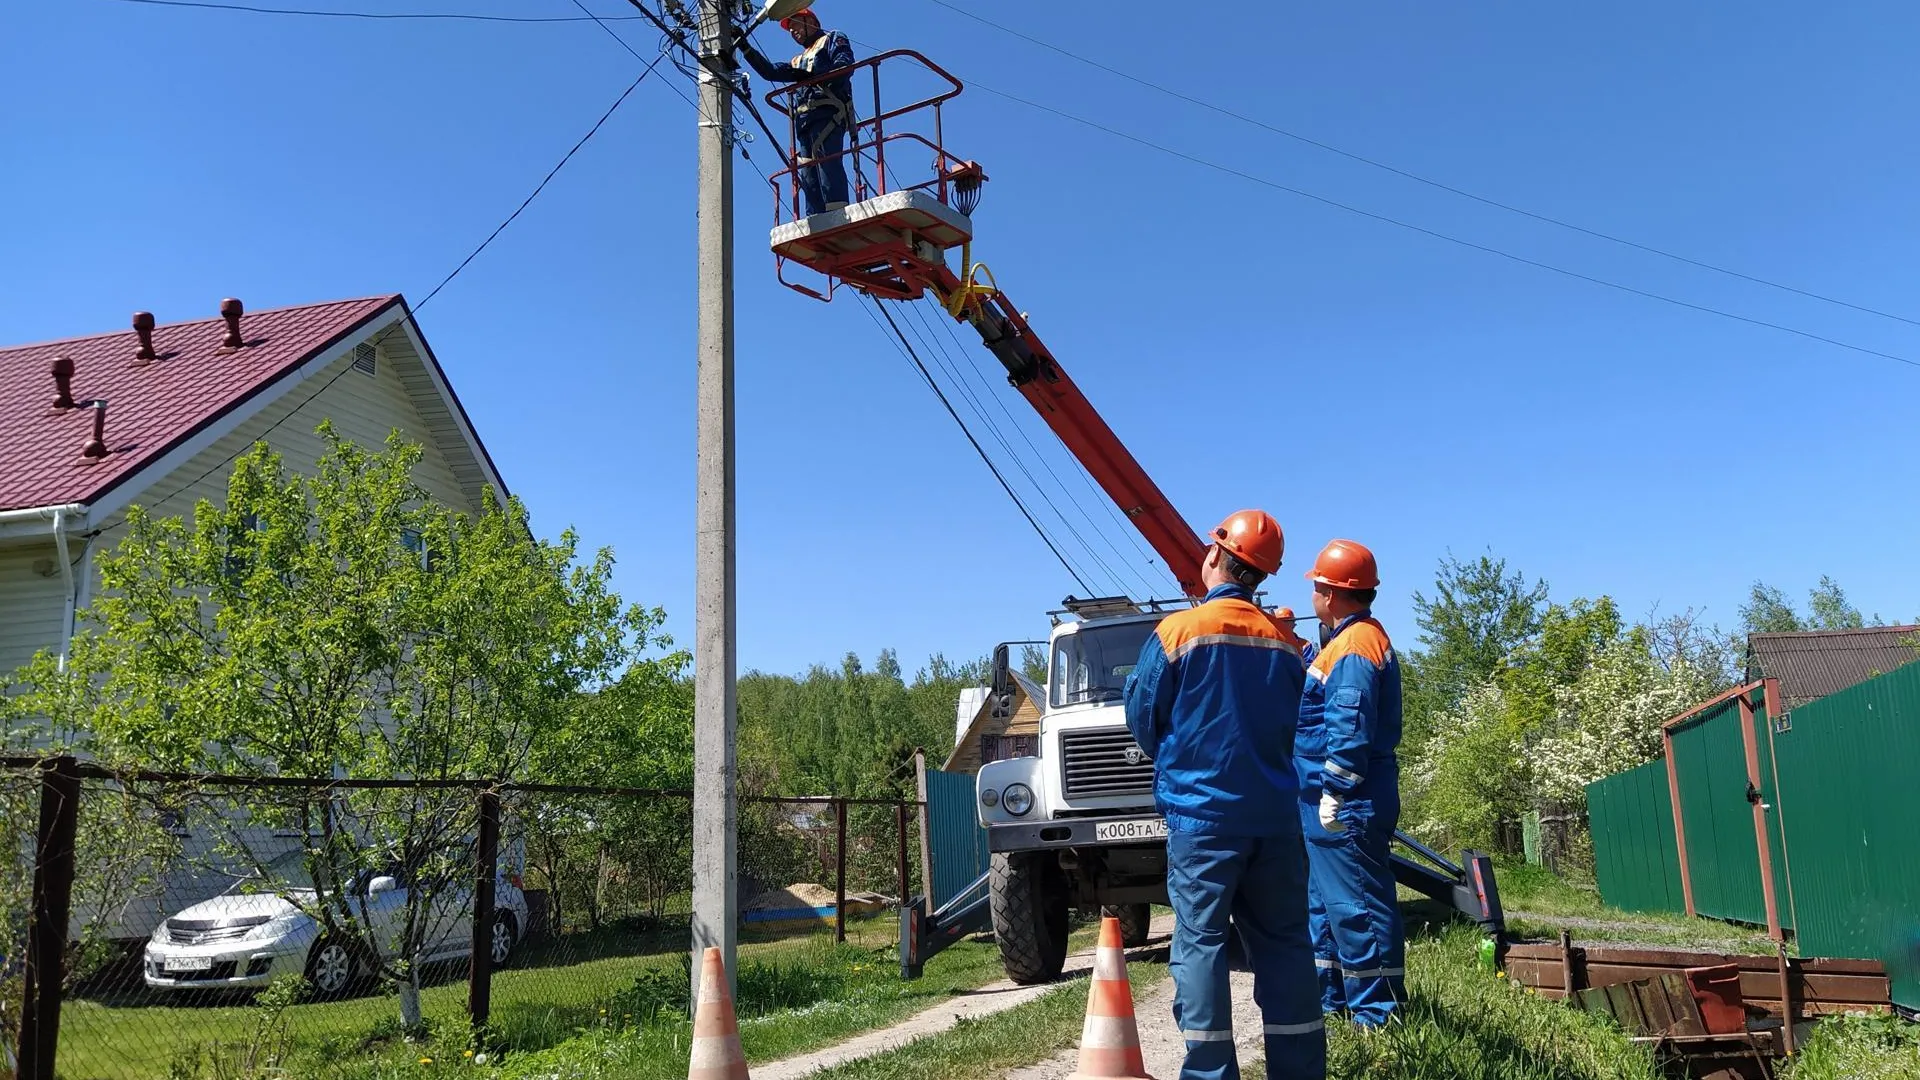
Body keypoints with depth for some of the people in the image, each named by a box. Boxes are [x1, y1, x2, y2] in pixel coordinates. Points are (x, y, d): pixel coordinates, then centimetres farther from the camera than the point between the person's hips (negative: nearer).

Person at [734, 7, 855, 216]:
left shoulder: (832, 39, 16)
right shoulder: (799, 61, 37)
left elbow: (845, 65, -3)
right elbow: (770, 71, 24)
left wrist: (811, 75, -13)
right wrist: (745, 47, 20)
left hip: (827, 113, -8)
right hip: (804, 121, 8)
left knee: (827, 161, -25)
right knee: (808, 175, -4)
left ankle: (838, 214, -36)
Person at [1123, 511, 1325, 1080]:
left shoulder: (1177, 630, -8)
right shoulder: (1282, 640, 5)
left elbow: (1143, 718, -1)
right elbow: (1294, 726, 12)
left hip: (1201, 810, -4)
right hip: (1274, 813, 4)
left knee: (1200, 940, 0)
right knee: (1283, 940, 10)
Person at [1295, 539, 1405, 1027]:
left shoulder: (1354, 646, -16)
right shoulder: (1347, 640, 17)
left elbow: (1350, 729, -23)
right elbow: (1321, 715, 24)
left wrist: (1333, 791, -22)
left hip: (1344, 805, -11)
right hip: (1328, 803, 11)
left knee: (1355, 905, -6)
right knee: (1325, 901, 18)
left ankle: (1379, 1013, 0)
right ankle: (1331, 998, 27)